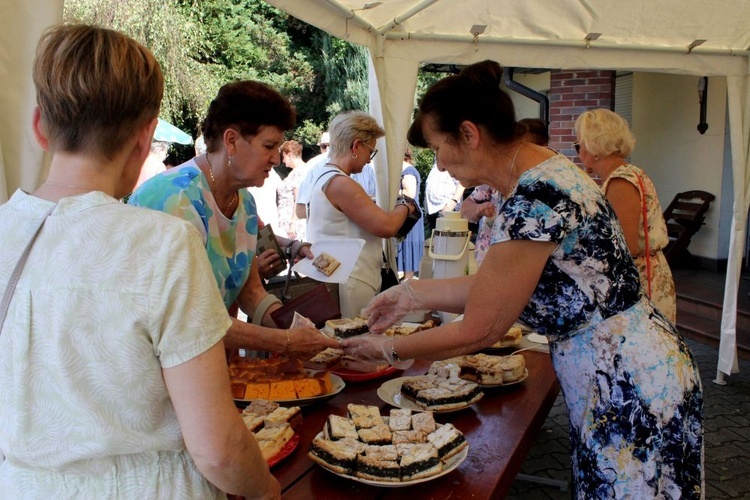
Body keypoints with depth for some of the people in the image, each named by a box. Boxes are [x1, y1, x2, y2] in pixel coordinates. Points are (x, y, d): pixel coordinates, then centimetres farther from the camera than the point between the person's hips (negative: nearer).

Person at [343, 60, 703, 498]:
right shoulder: (547, 168, 3)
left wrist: (388, 350, -5)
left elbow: (476, 332, -19)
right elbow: (492, 287, 8)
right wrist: (413, 295, 8)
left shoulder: (533, 200, -27)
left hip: (631, 395, -9)